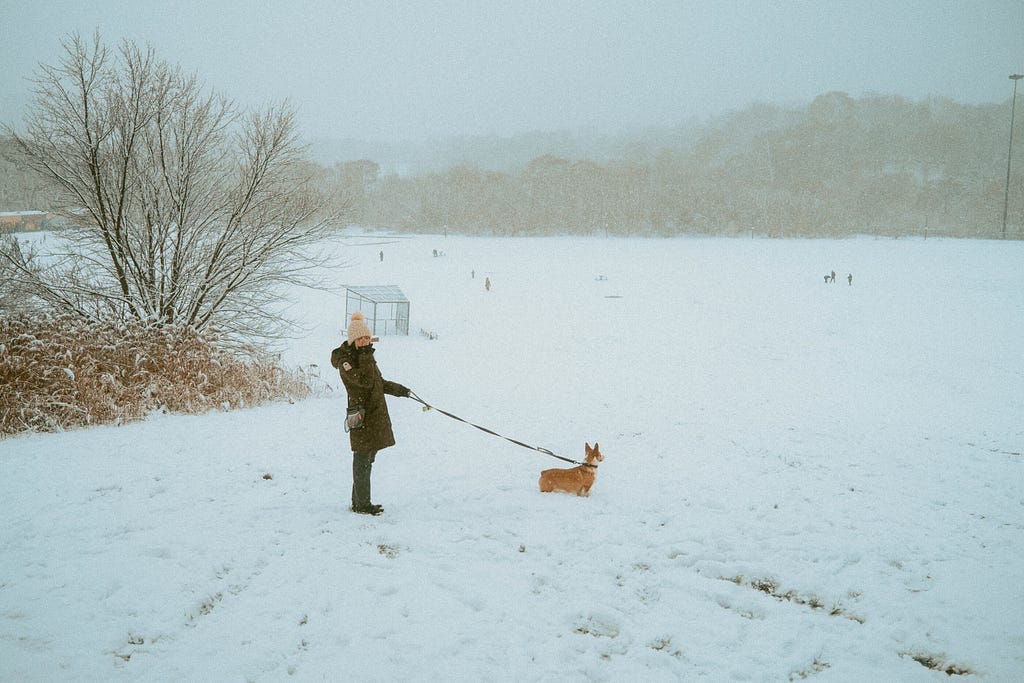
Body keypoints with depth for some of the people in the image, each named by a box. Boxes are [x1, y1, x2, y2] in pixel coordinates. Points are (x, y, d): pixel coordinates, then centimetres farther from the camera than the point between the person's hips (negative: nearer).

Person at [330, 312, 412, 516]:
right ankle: (362, 504, 4)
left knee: (367, 461, 14)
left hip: (377, 416, 9)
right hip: (362, 417, -9)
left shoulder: (366, 355, 15)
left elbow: (379, 382, 28)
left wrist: (398, 389, 26)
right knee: (362, 462, -3)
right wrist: (366, 356, -26)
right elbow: (365, 381, -26)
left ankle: (359, 502, 23)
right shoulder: (345, 360, -13)